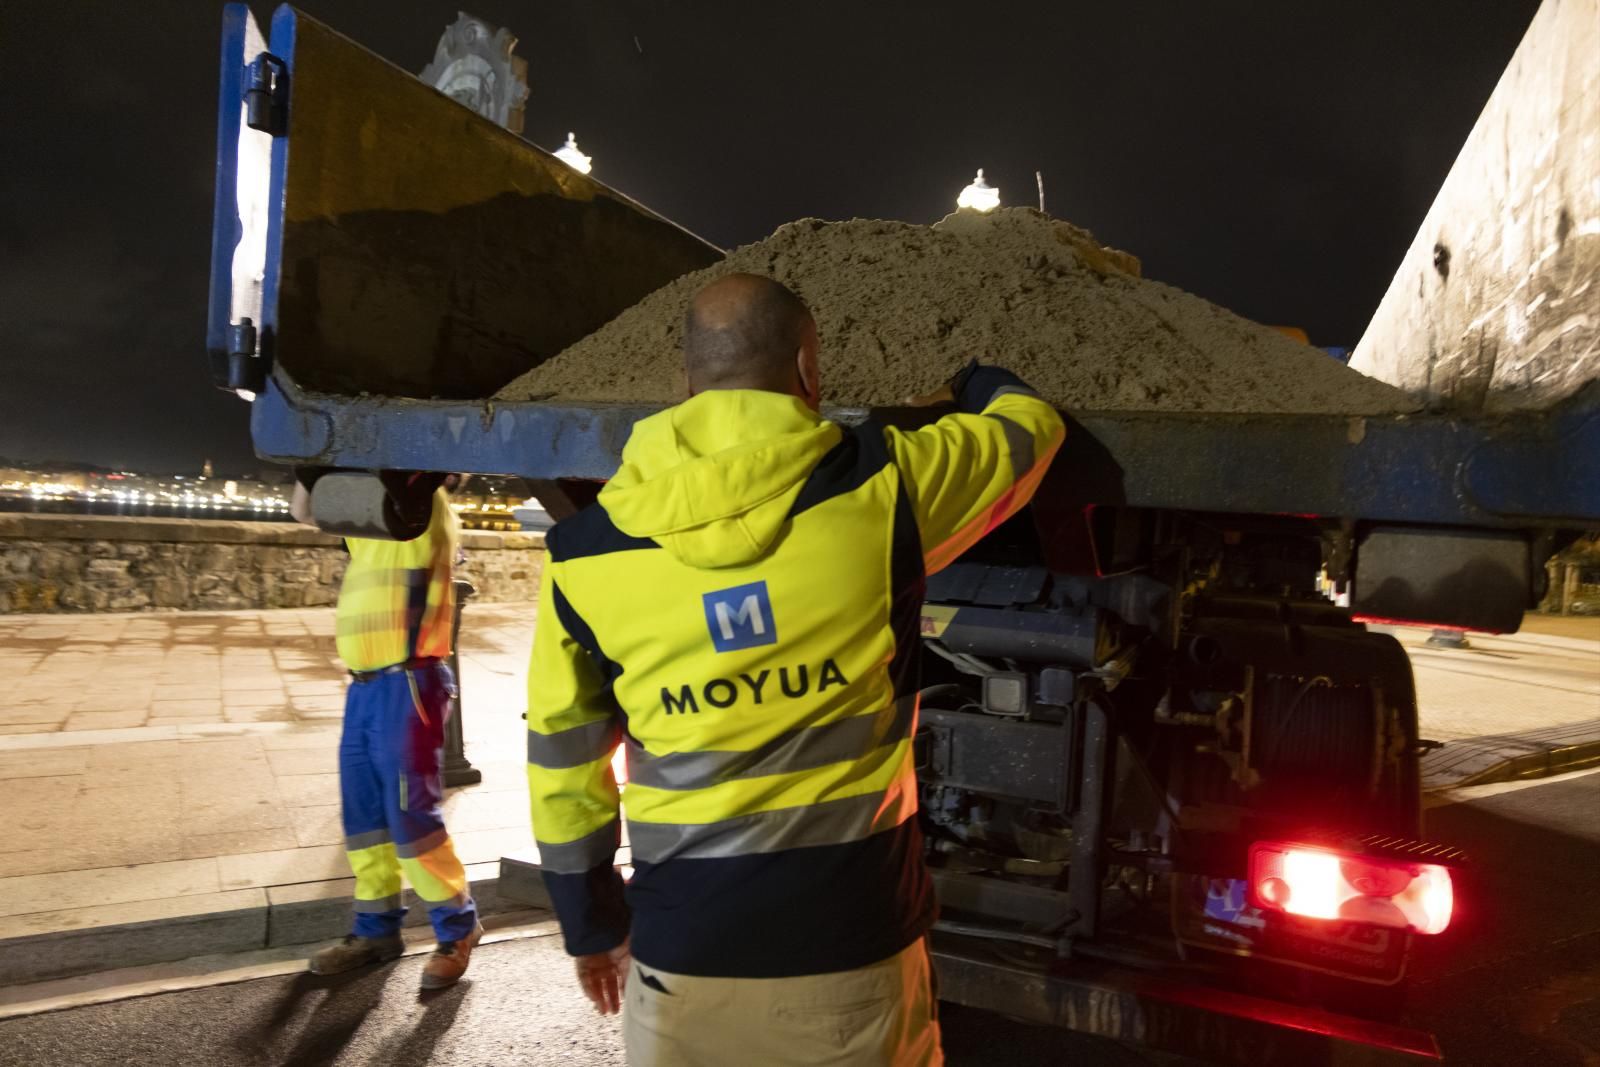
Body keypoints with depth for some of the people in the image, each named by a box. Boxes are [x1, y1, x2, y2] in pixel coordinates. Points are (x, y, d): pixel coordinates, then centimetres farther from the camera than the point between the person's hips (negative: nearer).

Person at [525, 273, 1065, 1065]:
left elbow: (561, 762, 4)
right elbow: (1030, 427, 9)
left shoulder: (585, 554, -4)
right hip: (853, 941, -1)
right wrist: (973, 385, 32)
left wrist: (591, 923, 19)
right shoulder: (882, 487, -11)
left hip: (681, 951, 2)